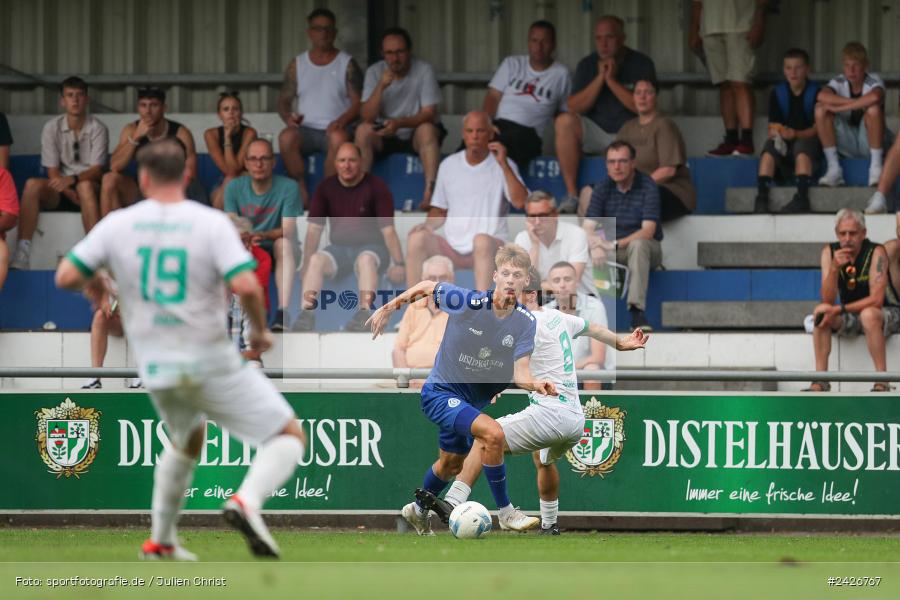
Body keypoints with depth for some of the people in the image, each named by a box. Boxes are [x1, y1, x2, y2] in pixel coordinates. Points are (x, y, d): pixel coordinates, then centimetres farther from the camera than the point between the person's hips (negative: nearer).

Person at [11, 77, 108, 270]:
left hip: (90, 190, -2)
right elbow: (52, 172, -2)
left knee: (85, 186, -37)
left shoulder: (97, 129, -5)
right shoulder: (52, 128, 1)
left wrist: (72, 180, -32)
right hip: (59, 195, 2)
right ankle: (22, 252, -36)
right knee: (32, 185, -27)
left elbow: (97, 170, -12)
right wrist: (72, 196, -19)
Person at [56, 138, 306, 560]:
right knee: (289, 438, 3)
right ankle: (247, 501, -24)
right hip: (211, 364, -4)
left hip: (156, 367, 4)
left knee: (186, 442, 33)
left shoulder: (117, 225, -2)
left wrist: (91, 284, 20)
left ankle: (160, 542, 33)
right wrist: (260, 330, -3)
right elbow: (246, 286, -21)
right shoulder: (211, 223, -10)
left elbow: (65, 277, -2)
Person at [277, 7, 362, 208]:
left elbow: (358, 103, 1)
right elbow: (284, 100, 15)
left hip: (335, 129, -2)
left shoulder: (347, 64, 8)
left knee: (338, 138, -39)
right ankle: (302, 194, -27)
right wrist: (288, 117, -8)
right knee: (286, 137, -33)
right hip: (306, 129, 2)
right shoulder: (297, 64, 15)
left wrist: (342, 120, -19)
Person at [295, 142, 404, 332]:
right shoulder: (326, 188, 4)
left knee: (366, 259, -37)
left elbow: (388, 230, -10)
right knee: (317, 260, -28)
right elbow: (314, 228, 4)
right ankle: (307, 312, -42)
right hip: (340, 247, 3)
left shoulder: (376, 187, -5)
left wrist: (398, 264, -19)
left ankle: (364, 314, -53)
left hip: (371, 247, -3)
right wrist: (307, 264, -5)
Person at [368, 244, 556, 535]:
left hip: (472, 400, 6)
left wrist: (536, 385, -43)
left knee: (450, 464, 27)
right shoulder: (467, 302, -25)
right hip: (441, 391, -6)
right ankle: (505, 512, -18)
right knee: (494, 433, -29)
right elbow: (426, 286, -7)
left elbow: (520, 373, -21)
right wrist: (388, 308, -2)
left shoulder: (525, 322, -14)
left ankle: (418, 510, 54)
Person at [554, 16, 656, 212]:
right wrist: (600, 78, -12)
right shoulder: (587, 65, 7)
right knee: (564, 121, -27)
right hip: (595, 134, 3)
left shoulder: (641, 64, -1)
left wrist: (612, 80, -15)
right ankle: (571, 195, -27)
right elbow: (574, 107, -4)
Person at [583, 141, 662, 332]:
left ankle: (637, 311, -45)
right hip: (613, 251, 4)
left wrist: (616, 244, -34)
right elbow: (588, 227, -8)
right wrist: (596, 247, -32)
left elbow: (648, 231, -21)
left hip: (647, 249, -4)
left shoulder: (648, 187, -12)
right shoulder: (603, 188, -1)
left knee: (638, 244, -39)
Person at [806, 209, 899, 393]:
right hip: (851, 318, 5)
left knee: (868, 314, -36)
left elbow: (876, 300, -26)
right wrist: (834, 267, -29)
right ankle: (820, 381, -22)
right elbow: (828, 300, -14)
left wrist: (838, 310, -32)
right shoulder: (830, 252, -8)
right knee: (822, 314, -22)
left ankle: (882, 382, -33)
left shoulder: (876, 252, -19)